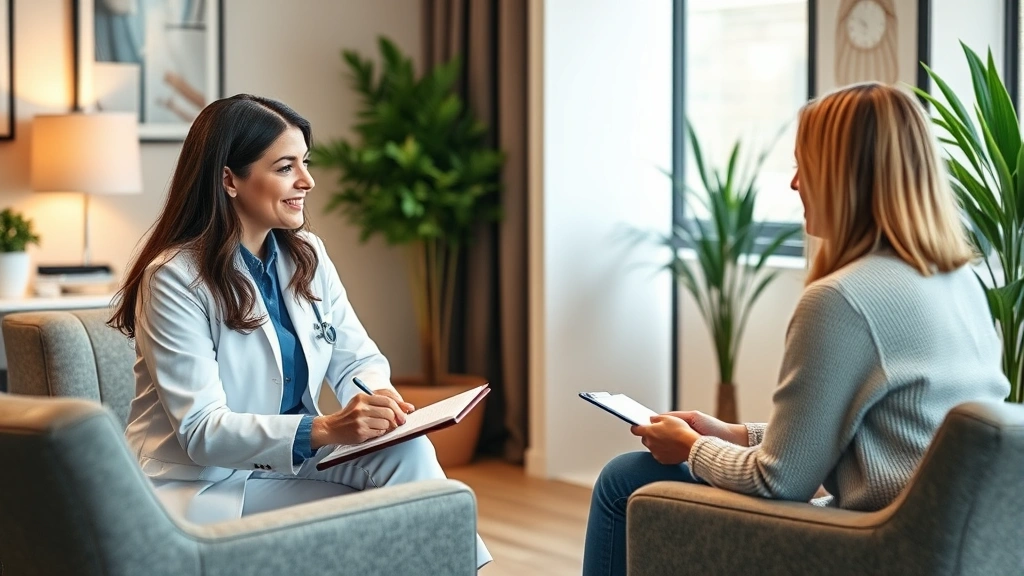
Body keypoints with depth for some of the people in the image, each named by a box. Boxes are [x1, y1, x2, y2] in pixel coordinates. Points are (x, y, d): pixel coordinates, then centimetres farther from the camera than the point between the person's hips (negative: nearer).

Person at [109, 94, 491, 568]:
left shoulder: (307, 255, 5)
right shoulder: (174, 278, -15)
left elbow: (357, 358, 6)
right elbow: (201, 431, -21)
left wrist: (375, 393, -20)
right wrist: (324, 430, -34)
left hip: (291, 458, 6)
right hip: (202, 485, -6)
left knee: (407, 450, -21)